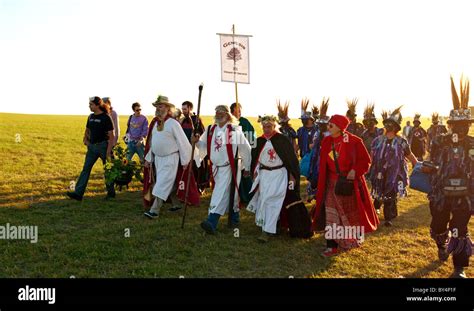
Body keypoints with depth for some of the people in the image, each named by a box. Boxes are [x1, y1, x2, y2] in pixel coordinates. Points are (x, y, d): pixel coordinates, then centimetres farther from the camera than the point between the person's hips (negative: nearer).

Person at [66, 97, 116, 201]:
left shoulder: (106, 118, -12)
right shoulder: (91, 117, 9)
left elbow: (111, 136, -14)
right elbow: (87, 130, 26)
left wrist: (108, 151, -19)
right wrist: (85, 139, 7)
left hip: (103, 146, -6)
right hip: (92, 147, 7)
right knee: (86, 169, 1)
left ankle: (111, 193, 21)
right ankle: (78, 193, 0)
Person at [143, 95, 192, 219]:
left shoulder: (173, 123, -13)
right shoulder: (156, 123, 8)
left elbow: (183, 142, -12)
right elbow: (152, 142, 16)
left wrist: (185, 161, -10)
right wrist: (148, 158, 14)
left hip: (170, 159, -7)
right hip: (157, 158, 7)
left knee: (162, 184, -8)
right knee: (170, 184, 15)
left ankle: (154, 210, -8)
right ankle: (176, 204, 29)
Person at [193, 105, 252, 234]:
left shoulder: (234, 130, -10)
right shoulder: (210, 130, 7)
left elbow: (245, 149, -5)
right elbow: (204, 146, 15)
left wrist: (247, 167, 0)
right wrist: (197, 141, -7)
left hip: (229, 167, -6)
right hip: (216, 167, 6)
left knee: (221, 194, -12)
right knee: (229, 194, 18)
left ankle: (212, 222, -16)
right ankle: (235, 218, 36)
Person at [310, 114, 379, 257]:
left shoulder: (354, 141, -14)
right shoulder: (327, 142, 0)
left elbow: (366, 160, -8)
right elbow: (323, 165, 6)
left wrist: (355, 170, -24)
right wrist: (322, 184, 4)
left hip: (350, 182, -4)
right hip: (332, 183, 4)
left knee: (352, 212, 13)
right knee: (331, 215, 1)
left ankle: (355, 238, 38)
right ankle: (332, 246, 8)